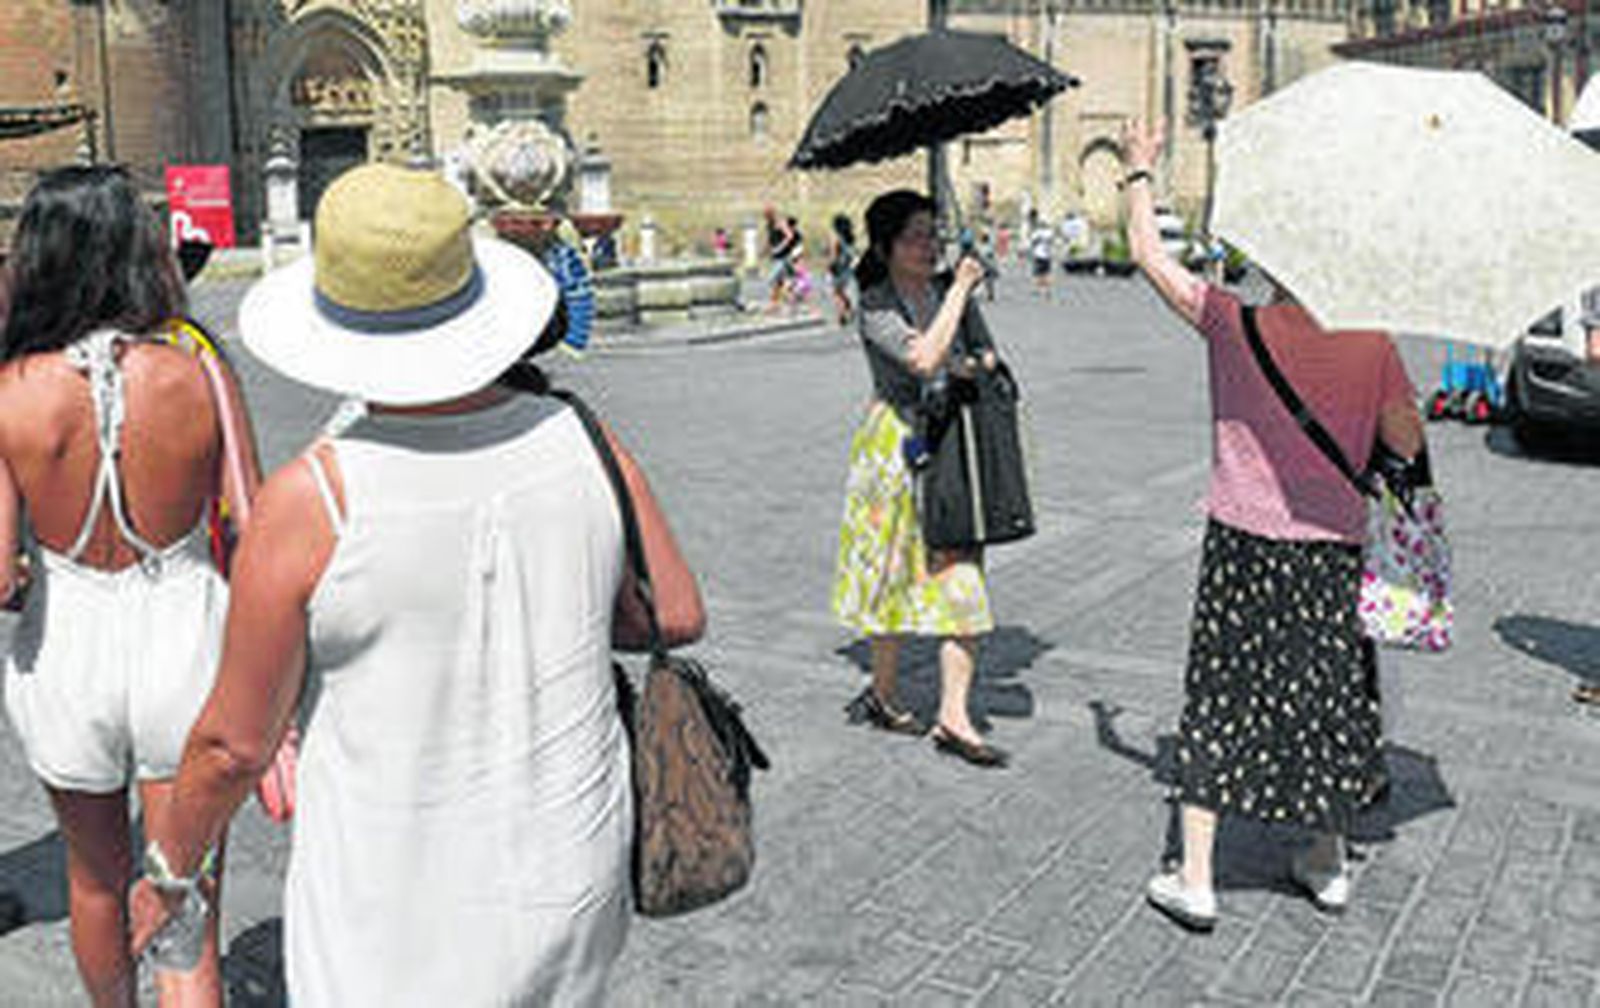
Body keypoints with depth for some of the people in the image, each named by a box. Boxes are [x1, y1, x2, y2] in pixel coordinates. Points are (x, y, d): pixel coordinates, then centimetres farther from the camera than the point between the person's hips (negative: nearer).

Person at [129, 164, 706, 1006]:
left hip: (398, 913, -3)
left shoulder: (307, 505, -21)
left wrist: (171, 867, 8)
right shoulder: (580, 444, -10)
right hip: (573, 881, 4)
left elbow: (234, 743, -10)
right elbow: (676, 615, 2)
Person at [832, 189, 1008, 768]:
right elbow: (925, 359, -27)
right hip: (900, 445, -4)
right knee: (902, 575, 6)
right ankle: (884, 694, 27)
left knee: (960, 577, -1)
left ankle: (953, 718, 3)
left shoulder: (950, 291, 6)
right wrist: (958, 292, -21)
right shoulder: (875, 308, -11)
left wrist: (972, 368, -11)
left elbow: (987, 358, 11)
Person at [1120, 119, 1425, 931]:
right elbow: (1407, 444, 3)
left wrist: (1140, 173, 15)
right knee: (1327, 694, 17)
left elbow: (1147, 252, 0)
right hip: (1335, 546, 2)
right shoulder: (1372, 342, -4)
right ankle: (1327, 863, 32)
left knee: (1218, 701, 7)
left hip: (1246, 540, -2)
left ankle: (1195, 881, 11)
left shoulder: (1235, 325, -9)